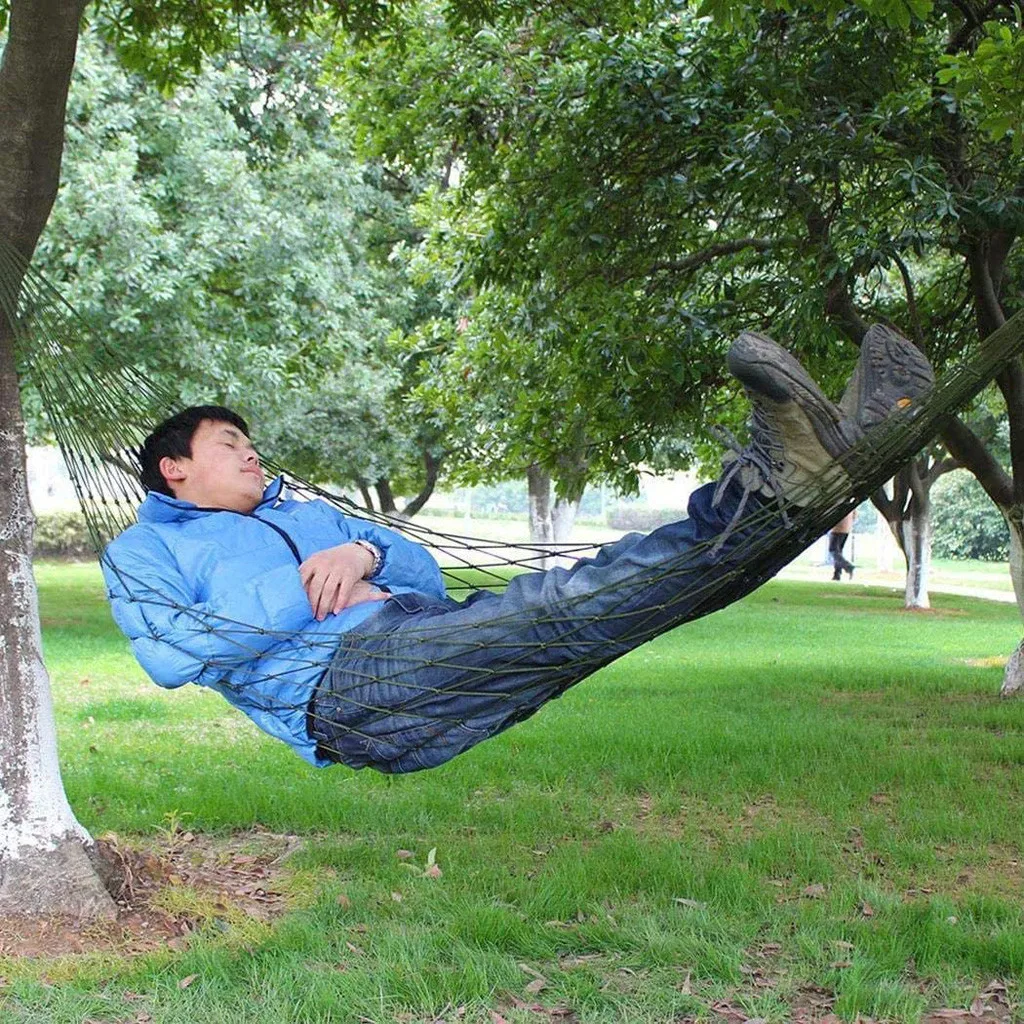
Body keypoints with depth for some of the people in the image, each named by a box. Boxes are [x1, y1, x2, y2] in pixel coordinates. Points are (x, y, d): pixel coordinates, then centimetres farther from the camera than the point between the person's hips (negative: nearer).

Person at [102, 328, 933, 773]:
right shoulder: (143, 548, 21)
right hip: (343, 684, -8)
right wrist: (306, 594, -4)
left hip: (430, 638, 8)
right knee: (551, 609, -32)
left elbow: (427, 574, 25)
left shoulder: (304, 513, 37)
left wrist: (365, 555, 2)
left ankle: (803, 475, -29)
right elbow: (169, 655, -2)